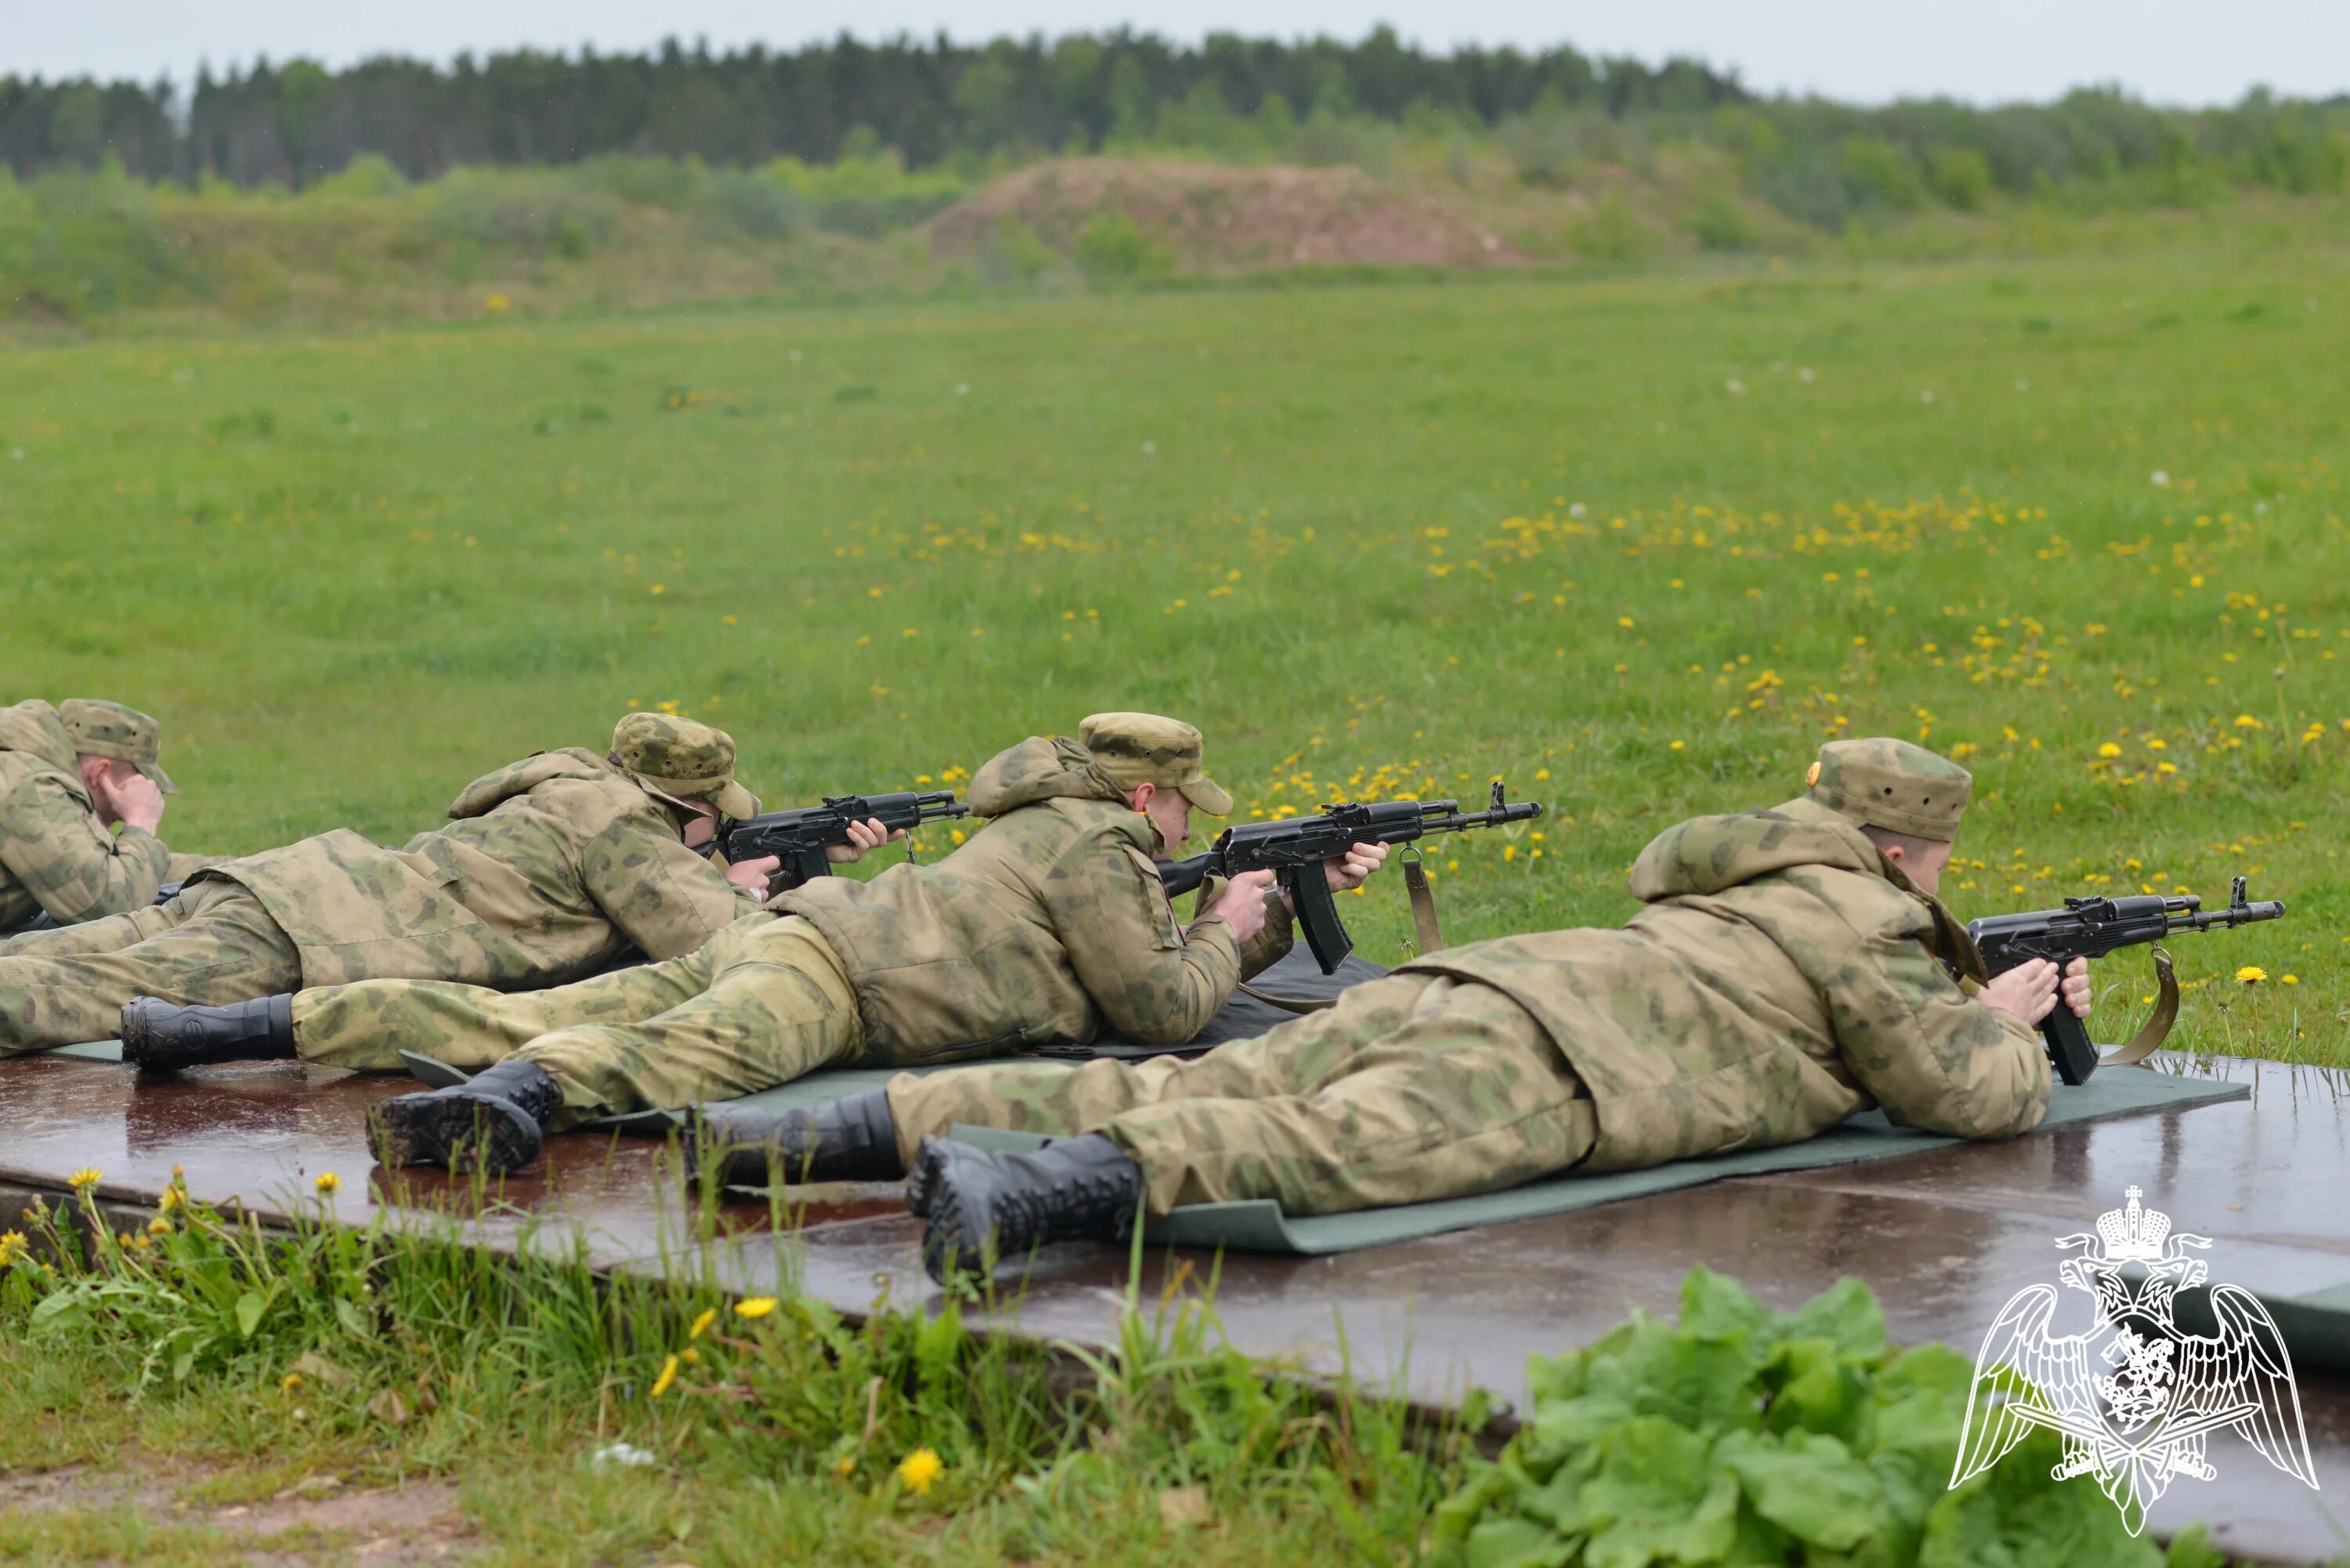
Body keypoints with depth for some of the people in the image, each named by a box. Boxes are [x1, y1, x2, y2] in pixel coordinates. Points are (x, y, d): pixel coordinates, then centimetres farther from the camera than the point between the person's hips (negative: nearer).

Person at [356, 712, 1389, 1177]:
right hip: (819, 971, -9)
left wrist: (1303, 890, 36)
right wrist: (1226, 932, 15)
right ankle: (518, 1095, -67)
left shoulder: (1064, 831, 29)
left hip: (779, 943, 9)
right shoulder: (1097, 848, -1)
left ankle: (316, 1015, -10)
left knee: (518, 1020, -1)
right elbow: (1164, 1009, -3)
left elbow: (1165, 966, 39)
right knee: (689, 1055, -39)